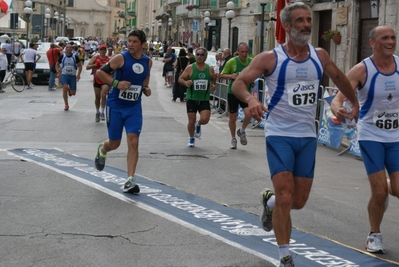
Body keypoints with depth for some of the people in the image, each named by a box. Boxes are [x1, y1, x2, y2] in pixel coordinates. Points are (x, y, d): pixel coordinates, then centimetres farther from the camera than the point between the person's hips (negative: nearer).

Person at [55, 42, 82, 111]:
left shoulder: (75, 57, -2)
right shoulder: (62, 57, -2)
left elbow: (80, 66, 8)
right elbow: (57, 65, 11)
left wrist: (78, 74, -4)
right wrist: (58, 72, -5)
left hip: (73, 75, 1)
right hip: (64, 75, -1)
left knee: (73, 93, -1)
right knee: (65, 88, -24)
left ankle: (69, 90, 40)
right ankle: (66, 105, -10)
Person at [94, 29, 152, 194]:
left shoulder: (148, 62, 1)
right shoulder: (121, 58, -13)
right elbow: (100, 72, -9)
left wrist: (145, 88, 2)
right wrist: (116, 83, -22)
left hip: (134, 108, 3)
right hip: (115, 106, -3)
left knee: (133, 142, -11)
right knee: (114, 143, 6)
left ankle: (130, 180, -8)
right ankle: (102, 149, 44)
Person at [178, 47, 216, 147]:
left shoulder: (210, 69, 3)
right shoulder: (190, 68, -4)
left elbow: (214, 79, 19)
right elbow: (180, 79, -1)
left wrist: (213, 86, -2)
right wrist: (185, 82, -22)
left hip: (204, 99, 1)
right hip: (192, 99, -1)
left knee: (205, 119, -15)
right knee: (191, 121, 1)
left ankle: (198, 124, 22)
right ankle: (191, 139, 26)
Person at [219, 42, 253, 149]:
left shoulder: (252, 62, -2)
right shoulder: (232, 62, -9)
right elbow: (221, 75, -4)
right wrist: (231, 76, -22)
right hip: (233, 92, -1)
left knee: (249, 114, -16)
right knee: (233, 118, 6)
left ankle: (242, 131, 13)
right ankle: (233, 138, 27)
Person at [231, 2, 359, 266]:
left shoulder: (319, 56, 3)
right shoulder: (271, 58, -10)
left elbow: (339, 78, 22)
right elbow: (239, 82, -13)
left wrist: (355, 102, 32)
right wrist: (251, 98, -34)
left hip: (307, 136, 4)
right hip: (280, 135, -4)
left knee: (299, 201, 8)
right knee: (286, 199, -11)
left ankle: (269, 200, 43)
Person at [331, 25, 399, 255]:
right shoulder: (362, 70, -15)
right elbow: (338, 99, -22)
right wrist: (338, 110, -44)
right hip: (371, 136, -3)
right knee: (380, 192, -7)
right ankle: (374, 235, 18)